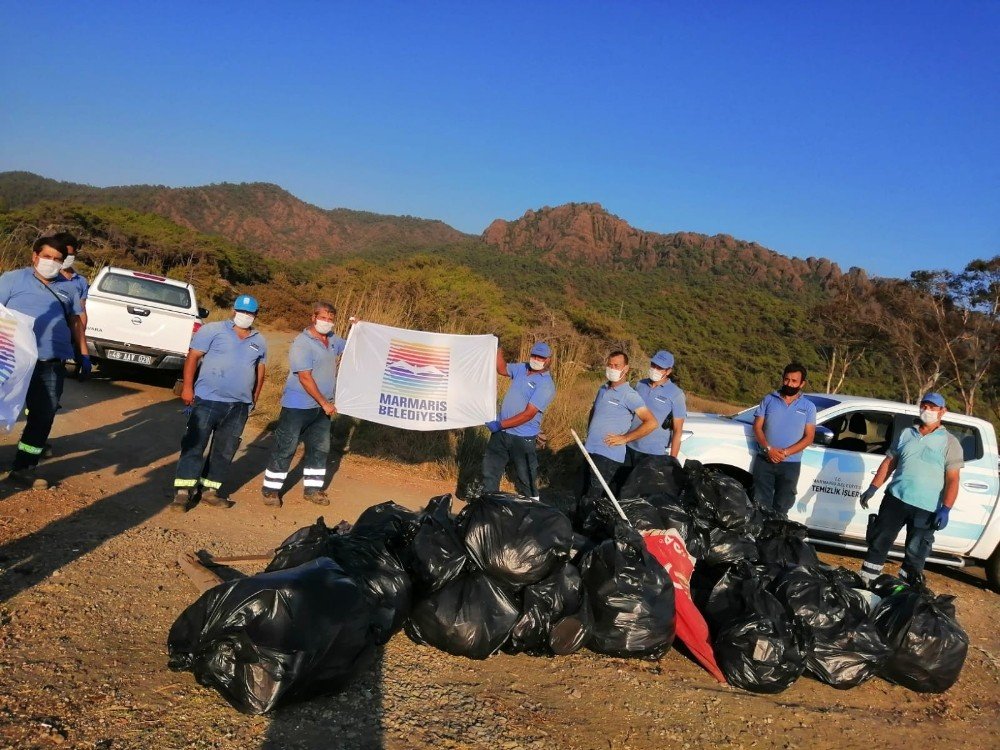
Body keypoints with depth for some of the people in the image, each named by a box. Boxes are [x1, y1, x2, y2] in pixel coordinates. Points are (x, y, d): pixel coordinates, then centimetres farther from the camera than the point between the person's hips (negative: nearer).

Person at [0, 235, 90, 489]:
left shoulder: (68, 288, 15)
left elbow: (75, 322, 21)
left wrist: (84, 354, 16)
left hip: (52, 365, 4)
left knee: (43, 418, 7)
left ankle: (23, 470, 18)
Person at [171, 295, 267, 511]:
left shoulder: (259, 341, 13)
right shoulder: (213, 330, -2)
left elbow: (260, 370, 21)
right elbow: (193, 357, -6)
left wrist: (255, 397, 17)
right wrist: (187, 387, -13)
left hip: (239, 407, 5)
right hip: (208, 400, -5)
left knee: (225, 450, 10)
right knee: (194, 445, -4)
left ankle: (210, 490, 20)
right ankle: (183, 492, 0)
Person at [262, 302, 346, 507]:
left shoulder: (332, 339, 7)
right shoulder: (302, 343, -17)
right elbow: (305, 378, -22)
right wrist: (325, 403, -19)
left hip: (321, 407, 8)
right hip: (298, 406, -8)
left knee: (319, 448, 12)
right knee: (285, 449, -1)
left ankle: (313, 489, 22)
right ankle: (271, 490, 8)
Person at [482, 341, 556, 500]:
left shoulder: (546, 385, -17)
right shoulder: (521, 368, 3)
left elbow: (528, 415, -22)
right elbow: (502, 369, 22)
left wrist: (500, 424, -23)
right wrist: (498, 348, 6)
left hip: (522, 438, -7)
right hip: (501, 433, 7)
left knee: (526, 480, 4)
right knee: (490, 471, 16)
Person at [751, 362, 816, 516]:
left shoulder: (808, 407, 4)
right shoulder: (769, 399, 5)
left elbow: (809, 437, -2)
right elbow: (757, 427, 1)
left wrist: (785, 452, -15)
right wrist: (768, 449, -16)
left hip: (790, 464, 0)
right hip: (764, 461, 0)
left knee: (781, 507, 6)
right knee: (760, 503, 0)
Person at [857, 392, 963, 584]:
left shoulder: (949, 442, 0)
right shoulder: (906, 434, 10)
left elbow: (952, 479, -6)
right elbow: (888, 463, 13)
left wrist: (945, 509, -15)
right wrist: (872, 488, 5)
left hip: (926, 508, -3)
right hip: (895, 499, 3)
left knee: (915, 554, 3)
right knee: (878, 542, 6)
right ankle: (865, 582, 14)